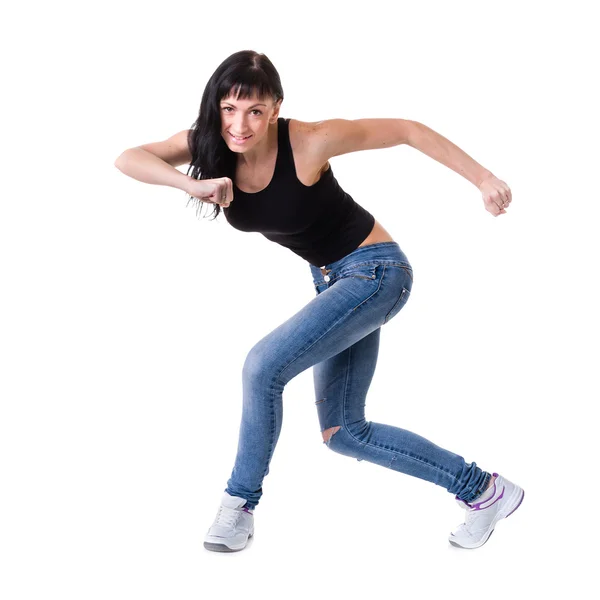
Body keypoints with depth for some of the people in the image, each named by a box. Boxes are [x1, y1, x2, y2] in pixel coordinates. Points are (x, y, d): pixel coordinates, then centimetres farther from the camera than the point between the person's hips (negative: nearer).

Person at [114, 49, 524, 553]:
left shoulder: (309, 142, -25)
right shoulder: (212, 142, -10)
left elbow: (407, 130, -16)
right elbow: (128, 159, -19)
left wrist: (483, 178, -18)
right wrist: (191, 184, -37)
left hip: (375, 271, -8)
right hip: (331, 281, 8)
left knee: (264, 366, -23)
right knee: (342, 433, 9)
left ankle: (241, 503, -2)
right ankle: (481, 489, 20)